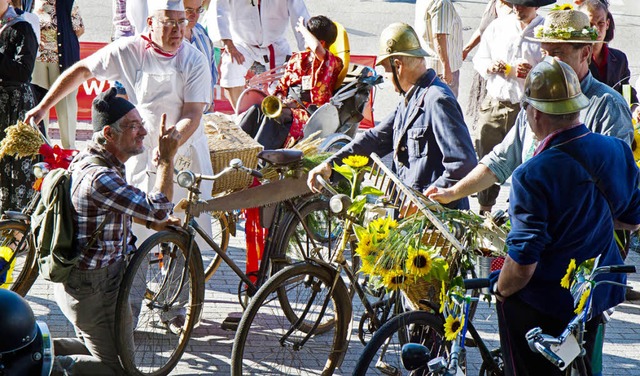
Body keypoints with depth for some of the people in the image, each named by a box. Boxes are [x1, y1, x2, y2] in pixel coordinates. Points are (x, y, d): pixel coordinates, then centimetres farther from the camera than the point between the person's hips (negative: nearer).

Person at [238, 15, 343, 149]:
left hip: (308, 112, -7)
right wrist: (278, 101, -3)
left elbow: (316, 48, -27)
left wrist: (302, 29, -8)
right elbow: (283, 85, 21)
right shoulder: (297, 58, 21)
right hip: (287, 105, 7)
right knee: (256, 109, -22)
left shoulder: (331, 62, -4)